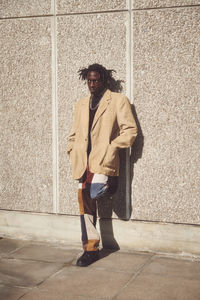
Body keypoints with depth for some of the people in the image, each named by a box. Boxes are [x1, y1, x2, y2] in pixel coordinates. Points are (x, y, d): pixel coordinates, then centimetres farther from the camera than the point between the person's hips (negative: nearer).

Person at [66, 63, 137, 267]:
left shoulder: (118, 101, 4)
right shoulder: (81, 105, 21)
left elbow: (130, 130, -1)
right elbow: (74, 135, 26)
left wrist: (111, 148, -9)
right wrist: (74, 154, 11)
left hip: (103, 161, -5)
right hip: (83, 164, 5)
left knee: (94, 194, -24)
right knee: (85, 203, 1)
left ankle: (109, 184, 13)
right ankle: (91, 249, 11)